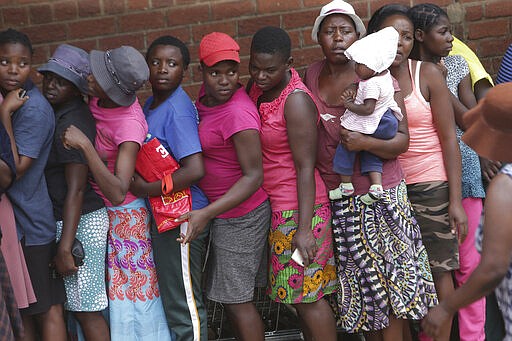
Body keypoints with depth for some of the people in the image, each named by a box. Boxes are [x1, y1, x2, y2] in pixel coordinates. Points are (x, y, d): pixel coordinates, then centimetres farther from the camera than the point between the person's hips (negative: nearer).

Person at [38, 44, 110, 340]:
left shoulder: (71, 124, -18)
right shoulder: (59, 114, 10)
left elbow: (76, 190, -21)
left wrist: (64, 248, -22)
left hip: (81, 222, -9)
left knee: (85, 310, -2)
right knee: (85, 306, 14)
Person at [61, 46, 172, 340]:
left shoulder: (129, 124, -29)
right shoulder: (97, 99, -8)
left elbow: (118, 193, -36)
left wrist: (85, 144, -38)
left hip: (123, 215, -7)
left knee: (132, 293, 6)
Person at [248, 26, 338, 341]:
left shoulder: (296, 101, -19)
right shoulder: (257, 86, 6)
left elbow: (306, 167, -19)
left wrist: (304, 228, -21)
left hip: (298, 208, -8)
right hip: (273, 206, 8)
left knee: (307, 295, -3)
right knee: (298, 291, 15)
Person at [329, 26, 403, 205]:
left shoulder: (371, 84, -26)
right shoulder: (385, 76, 3)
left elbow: (367, 109, -29)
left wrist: (349, 105, -18)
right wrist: (354, 96, -3)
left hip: (366, 127, -9)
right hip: (385, 123, 9)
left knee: (345, 147, 7)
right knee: (370, 153, 22)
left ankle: (346, 185, 14)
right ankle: (376, 185, 10)